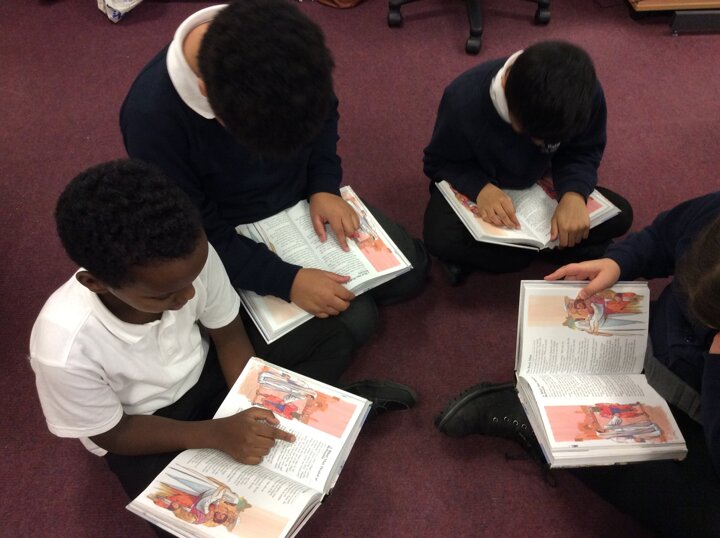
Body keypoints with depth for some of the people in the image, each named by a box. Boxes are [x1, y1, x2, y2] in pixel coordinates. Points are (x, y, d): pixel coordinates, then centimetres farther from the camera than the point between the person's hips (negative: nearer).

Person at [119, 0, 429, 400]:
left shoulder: (279, 43, -22)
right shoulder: (152, 116, -35)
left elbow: (325, 113, 1)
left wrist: (324, 186, -13)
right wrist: (286, 280, -30)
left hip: (304, 199, 5)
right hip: (233, 241, -5)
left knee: (409, 271, 3)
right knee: (350, 320, -16)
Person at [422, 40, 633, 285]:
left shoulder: (588, 96, -27)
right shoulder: (464, 100, -34)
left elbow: (583, 153, -11)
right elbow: (439, 162, -19)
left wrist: (574, 194, -33)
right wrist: (481, 188, -39)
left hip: (538, 186, 4)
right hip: (476, 186, -3)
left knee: (619, 214, -15)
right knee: (440, 238, -34)